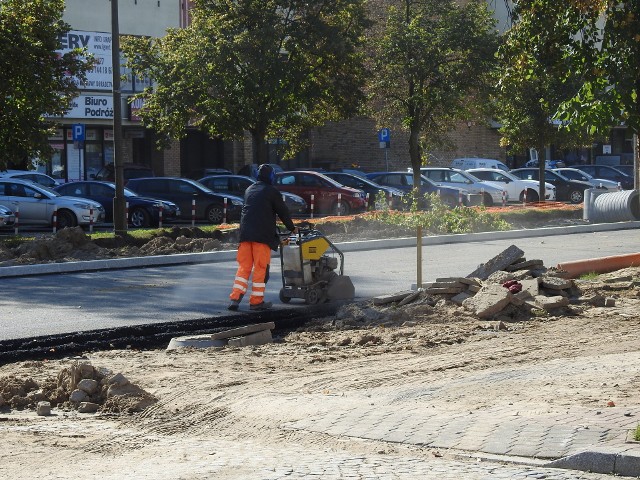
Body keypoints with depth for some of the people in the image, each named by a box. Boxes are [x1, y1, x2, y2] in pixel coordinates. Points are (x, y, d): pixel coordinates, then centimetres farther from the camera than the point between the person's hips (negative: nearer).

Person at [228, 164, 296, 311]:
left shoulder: (249, 190, 18)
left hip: (245, 233, 6)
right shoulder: (271, 191, -1)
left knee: (244, 266, 7)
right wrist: (291, 228, 18)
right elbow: (283, 211, 4)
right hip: (263, 235, -6)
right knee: (261, 268, 0)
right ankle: (256, 301, 0)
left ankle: (235, 298, -3)